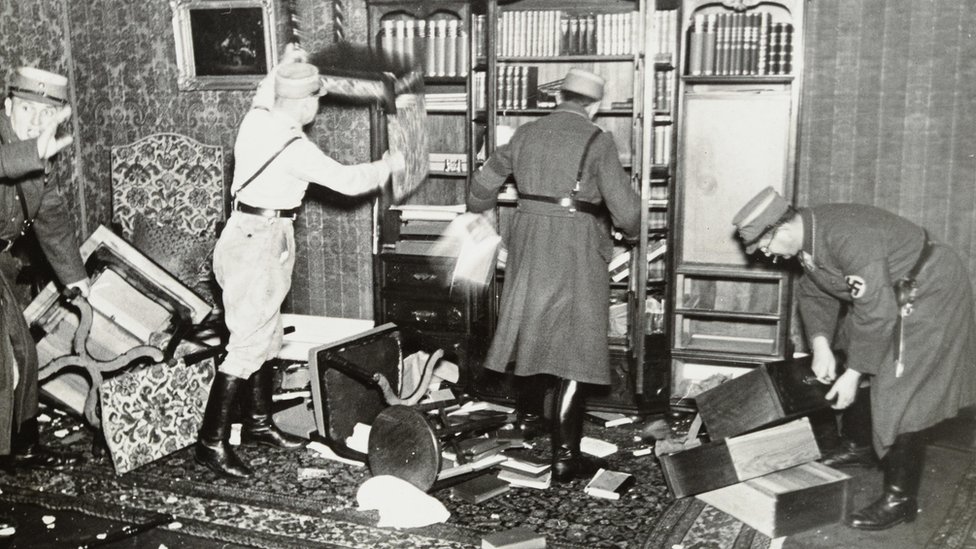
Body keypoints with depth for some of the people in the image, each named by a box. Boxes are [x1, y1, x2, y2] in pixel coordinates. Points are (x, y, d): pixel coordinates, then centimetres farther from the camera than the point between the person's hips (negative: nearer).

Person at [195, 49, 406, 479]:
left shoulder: (258, 118, 3)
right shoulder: (293, 148, -21)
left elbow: (267, 92, 29)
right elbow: (347, 180, -16)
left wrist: (284, 67, 23)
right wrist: (389, 166, 0)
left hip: (254, 237, 10)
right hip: (259, 243, -10)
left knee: (265, 335, 17)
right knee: (248, 343, -6)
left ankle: (258, 423, 28)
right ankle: (211, 443, -1)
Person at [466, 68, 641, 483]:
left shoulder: (525, 135, 7)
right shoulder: (597, 142, -8)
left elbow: (483, 186, 17)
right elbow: (624, 207, -12)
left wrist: (480, 209, 38)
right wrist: (629, 229, 10)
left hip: (528, 247, 6)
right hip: (575, 254, -5)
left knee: (532, 329, 24)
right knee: (573, 353, 0)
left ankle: (524, 415, 41)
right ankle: (564, 456, 2)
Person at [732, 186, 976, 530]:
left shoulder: (847, 237, -34)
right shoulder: (807, 236, -5)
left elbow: (877, 311, -33)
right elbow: (813, 293, 8)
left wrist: (853, 373, -27)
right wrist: (820, 344, -7)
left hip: (930, 293, -9)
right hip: (889, 295, 9)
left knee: (900, 396, -10)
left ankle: (900, 499, -2)